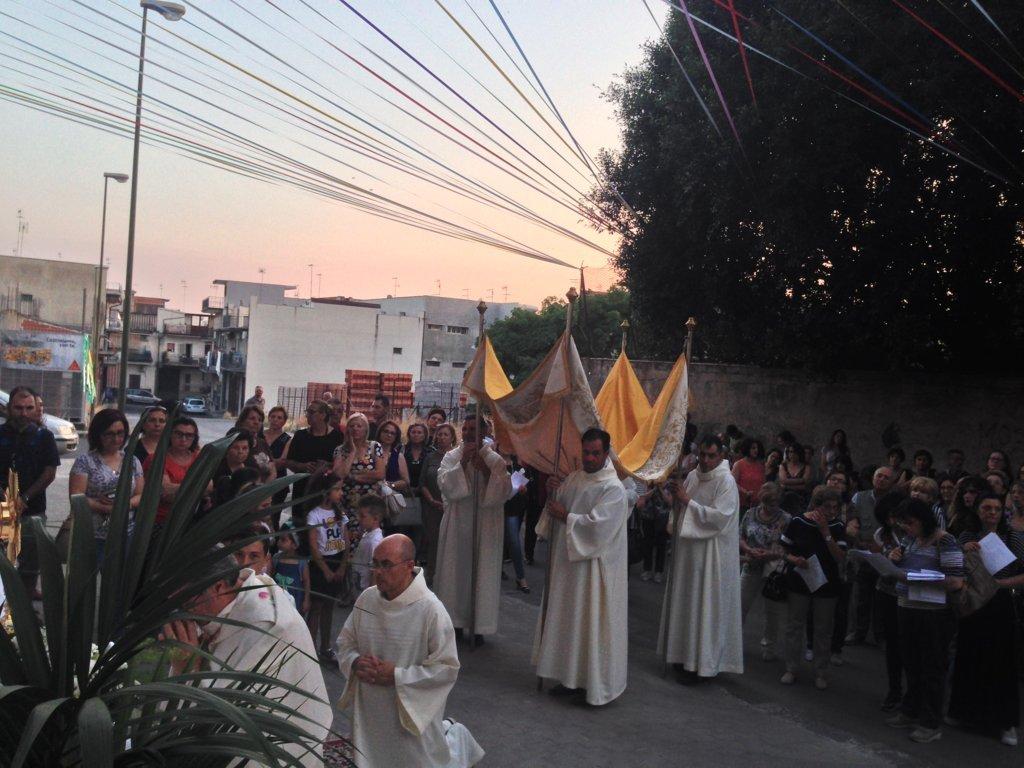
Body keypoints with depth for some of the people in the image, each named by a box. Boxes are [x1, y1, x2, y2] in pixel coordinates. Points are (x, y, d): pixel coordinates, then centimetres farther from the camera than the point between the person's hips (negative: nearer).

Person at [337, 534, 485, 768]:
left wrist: (396, 676, -23)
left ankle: (455, 737, 44)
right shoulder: (366, 599, -7)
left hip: (411, 710, -5)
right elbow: (345, 643, 6)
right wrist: (355, 662, -15)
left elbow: (447, 668, -19)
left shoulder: (431, 609, -22)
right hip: (369, 708, 5)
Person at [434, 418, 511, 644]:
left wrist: (486, 470, -20)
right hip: (457, 525, 1)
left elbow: (505, 490, -9)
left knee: (483, 573, 2)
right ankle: (456, 620, 20)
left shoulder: (496, 460, 1)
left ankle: (479, 626, 12)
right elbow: (444, 484, -11)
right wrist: (463, 463, -19)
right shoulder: (452, 457, 3)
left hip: (486, 526, -1)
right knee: (456, 571, 5)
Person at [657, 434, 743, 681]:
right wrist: (676, 496, -4)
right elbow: (681, 509, 18)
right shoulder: (692, 476, 9)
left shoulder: (726, 481, -13)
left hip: (710, 554, -7)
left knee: (705, 605, -2)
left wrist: (688, 500, -20)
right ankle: (685, 653, 27)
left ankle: (702, 662, 9)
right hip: (687, 549, 7)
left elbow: (720, 517, -22)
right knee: (685, 602, 13)